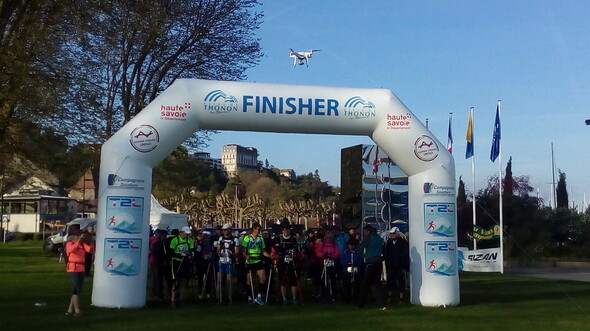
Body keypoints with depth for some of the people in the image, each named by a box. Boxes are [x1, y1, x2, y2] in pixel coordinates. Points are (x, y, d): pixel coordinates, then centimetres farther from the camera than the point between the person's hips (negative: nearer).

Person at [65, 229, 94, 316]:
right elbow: (71, 249, -28)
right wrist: (79, 240, -35)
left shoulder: (82, 244, 12)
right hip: (73, 268, -8)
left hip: (81, 269, 8)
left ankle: (70, 310, 21)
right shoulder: (70, 243, -5)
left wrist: (91, 241, -17)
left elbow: (89, 249, -3)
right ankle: (77, 311, -5)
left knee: (77, 290, 12)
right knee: (76, 289, -8)